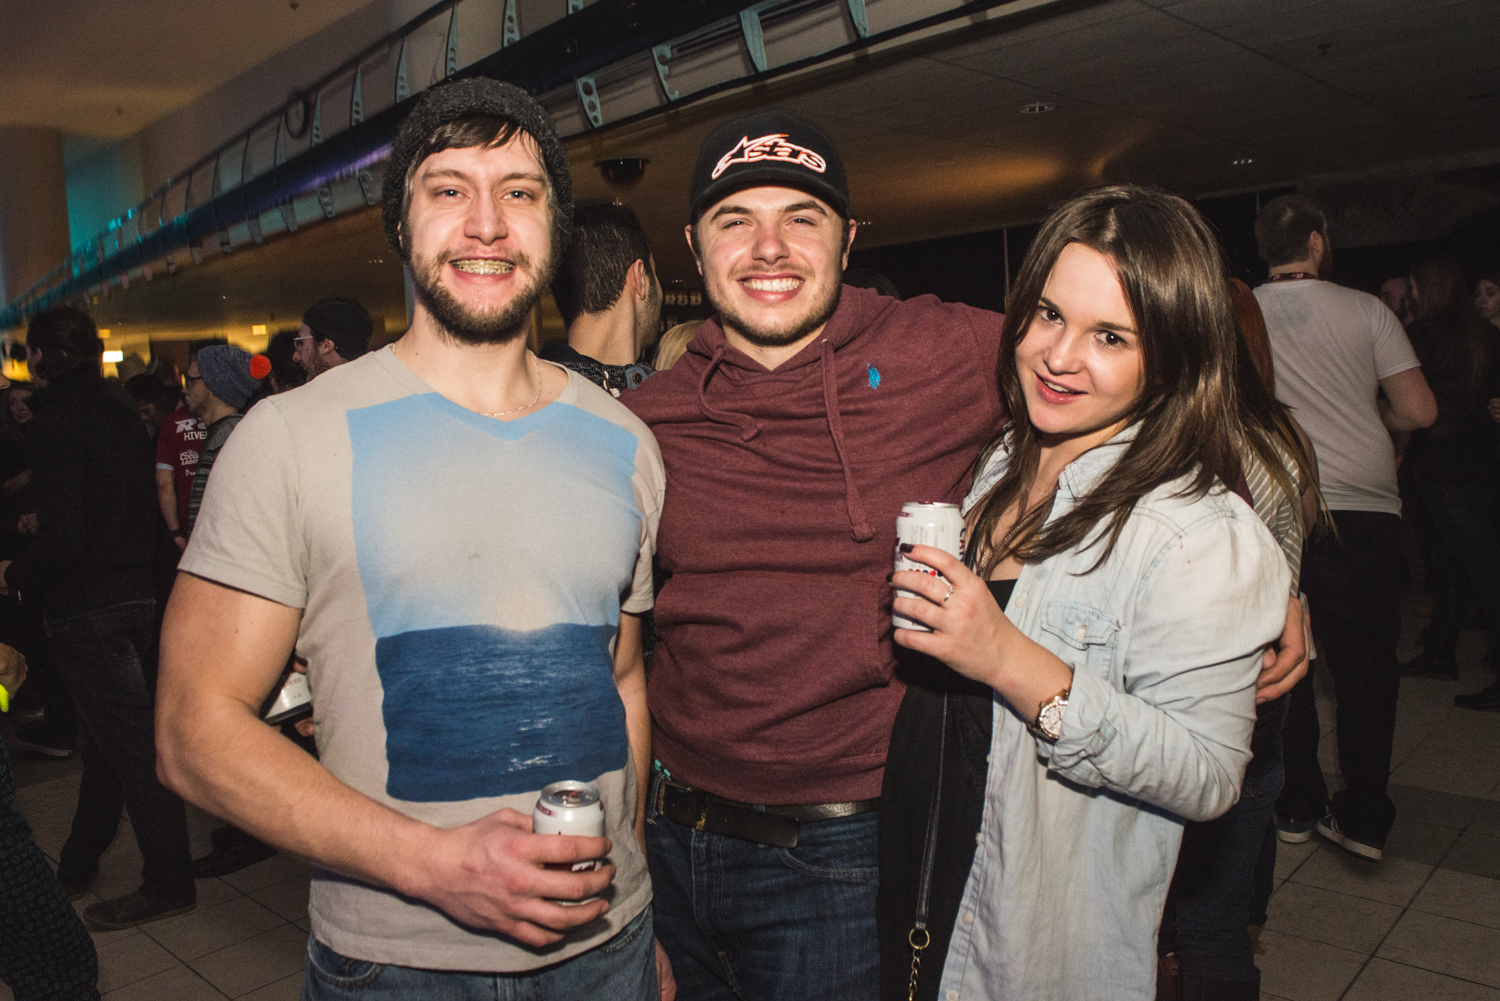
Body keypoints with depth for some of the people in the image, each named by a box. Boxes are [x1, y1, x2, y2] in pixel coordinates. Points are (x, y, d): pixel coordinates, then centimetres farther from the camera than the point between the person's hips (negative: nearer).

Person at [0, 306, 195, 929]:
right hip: (135, 596, 9)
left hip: (85, 609, -8)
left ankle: (168, 883, 6)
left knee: (131, 746, -3)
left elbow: (64, 537, -21)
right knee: (108, 737, 18)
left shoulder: (55, 422, -15)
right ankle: (76, 867, 34)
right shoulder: (120, 416, 9)